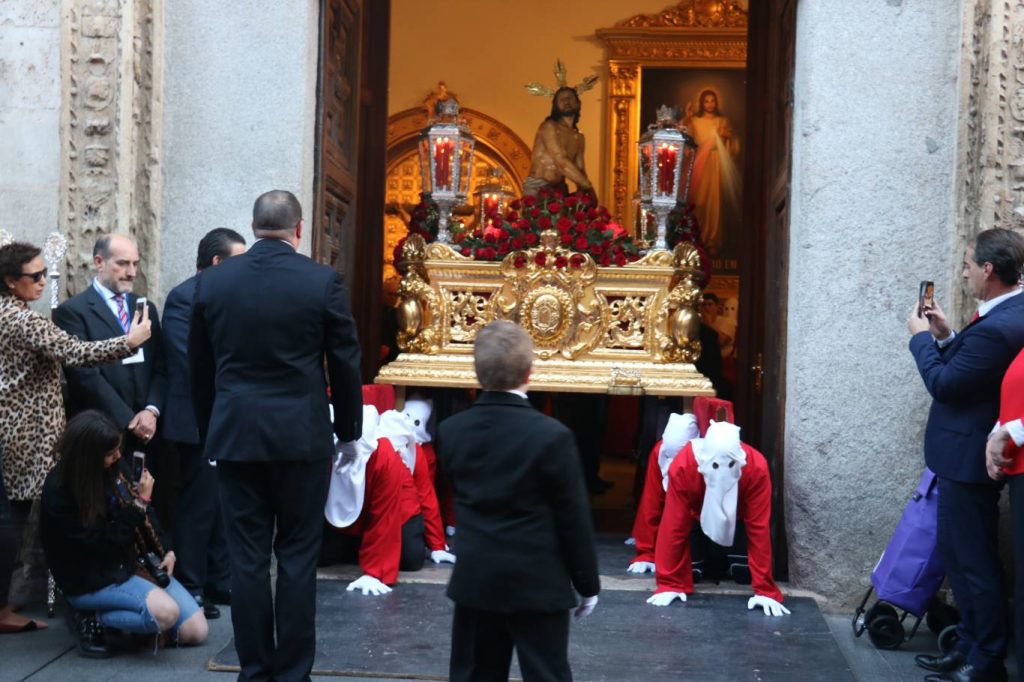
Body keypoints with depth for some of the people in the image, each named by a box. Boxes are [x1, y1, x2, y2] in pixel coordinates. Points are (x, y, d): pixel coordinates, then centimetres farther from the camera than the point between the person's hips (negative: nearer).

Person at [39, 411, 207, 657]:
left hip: (130, 562, 6)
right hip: (90, 582, -6)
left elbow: (143, 515, 10)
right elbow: (103, 543, -19)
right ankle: (94, 620, -8)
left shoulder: (111, 470, -4)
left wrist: (166, 551, -3)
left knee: (196, 631, -6)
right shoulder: (58, 491, -21)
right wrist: (140, 502, -22)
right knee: (165, 612, -29)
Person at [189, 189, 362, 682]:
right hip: (302, 436, -2)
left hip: (234, 435, 2)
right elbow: (346, 365, -1)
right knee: (297, 558, 5)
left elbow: (199, 368, 8)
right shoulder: (323, 282, -6)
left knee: (247, 559, 7)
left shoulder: (212, 280, 2)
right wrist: (348, 432, 11)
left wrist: (209, 431, 19)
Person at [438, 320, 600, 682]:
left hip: (474, 581, 4)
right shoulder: (552, 435, -15)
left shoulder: (450, 431, -2)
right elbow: (574, 519, -10)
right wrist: (588, 583, 0)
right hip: (537, 585, -4)